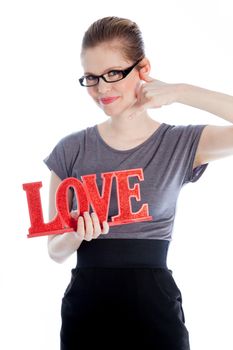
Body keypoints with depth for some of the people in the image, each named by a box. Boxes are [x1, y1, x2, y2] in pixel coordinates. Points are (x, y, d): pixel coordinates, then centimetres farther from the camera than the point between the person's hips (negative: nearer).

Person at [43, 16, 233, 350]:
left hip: (155, 307, -2)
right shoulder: (71, 150, 3)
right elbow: (55, 250, 7)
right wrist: (76, 236, -16)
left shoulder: (181, 144, -2)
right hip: (85, 305, 2)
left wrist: (180, 92, -19)